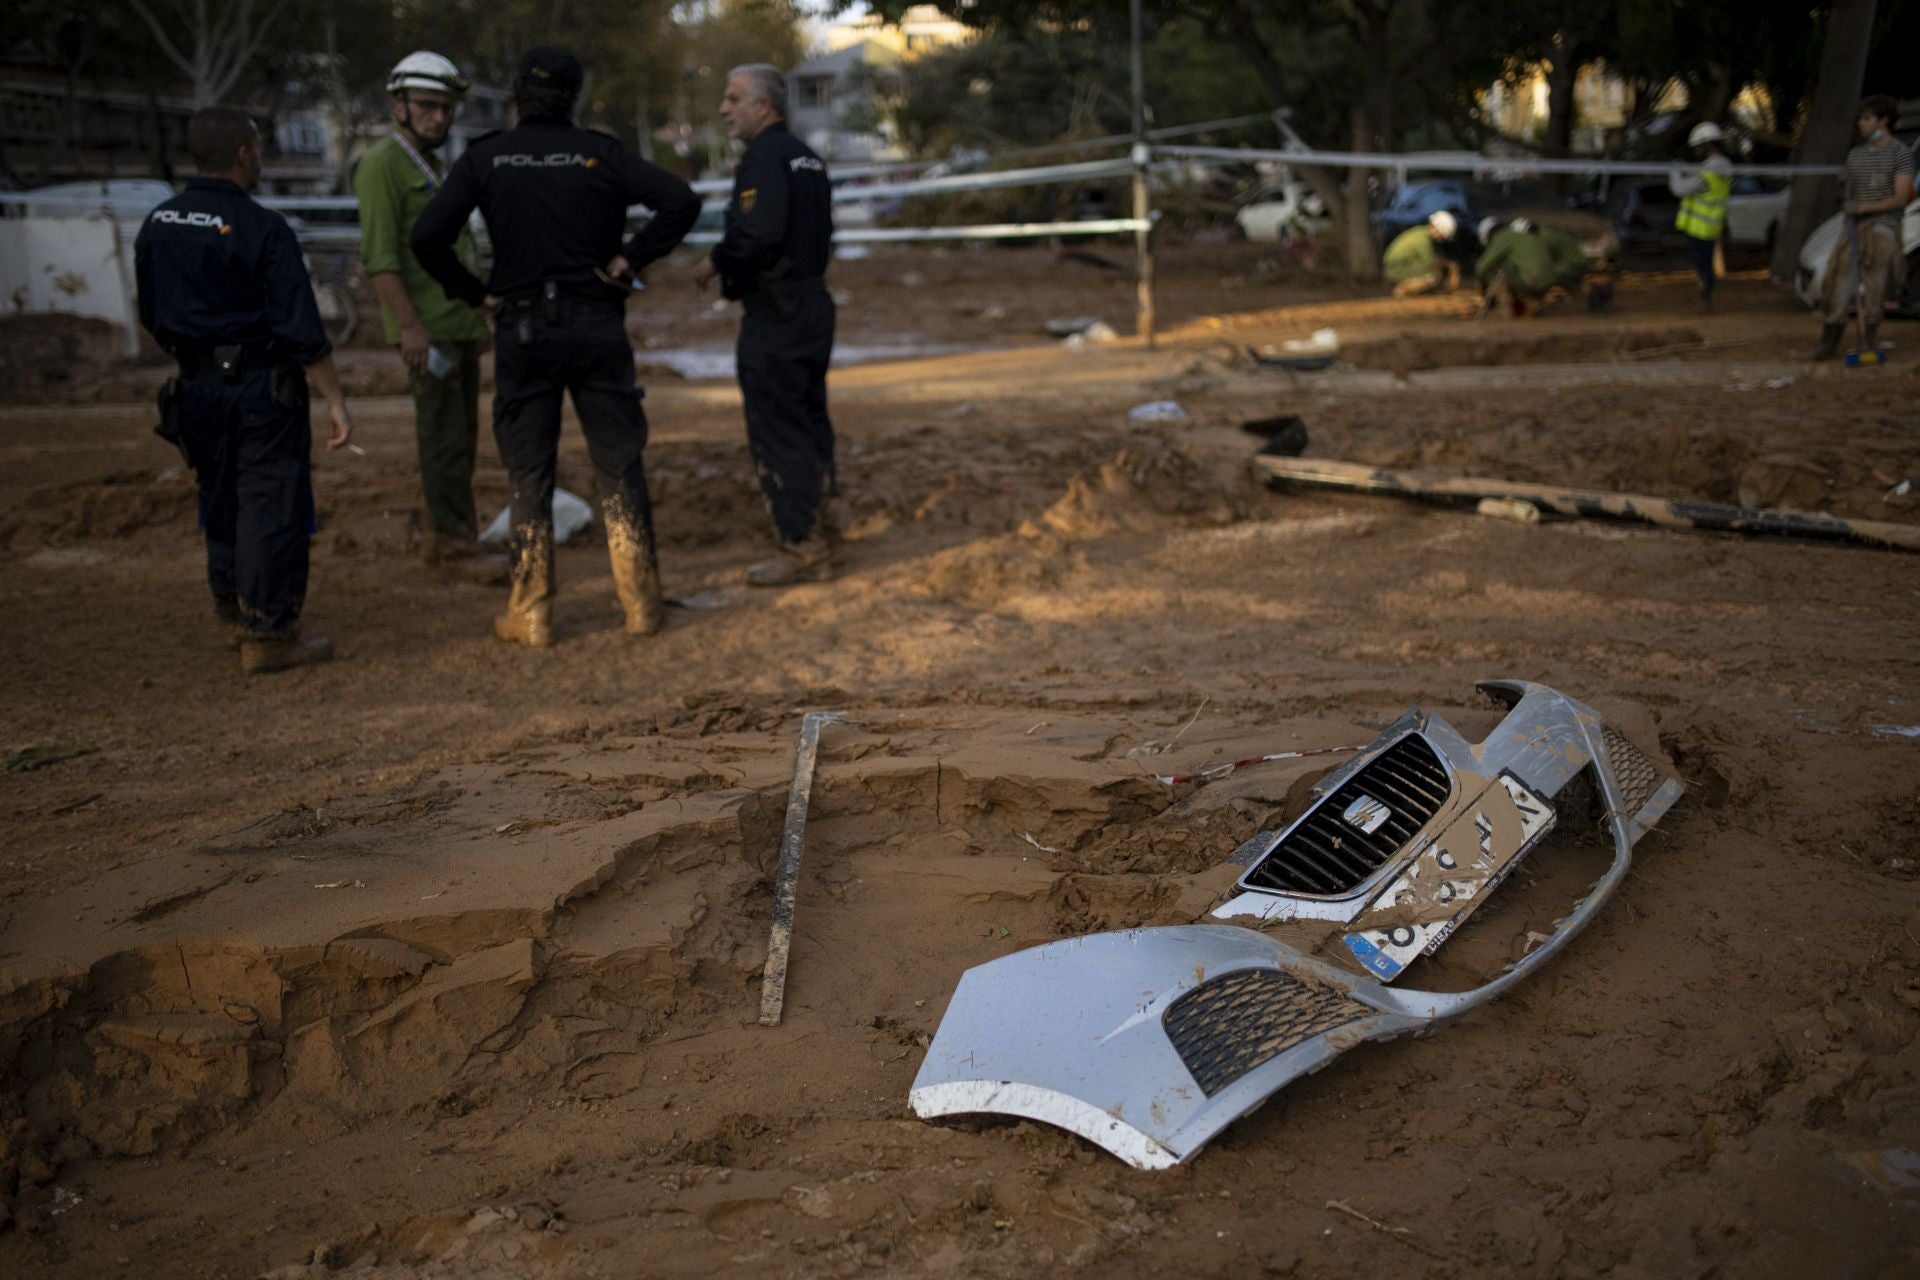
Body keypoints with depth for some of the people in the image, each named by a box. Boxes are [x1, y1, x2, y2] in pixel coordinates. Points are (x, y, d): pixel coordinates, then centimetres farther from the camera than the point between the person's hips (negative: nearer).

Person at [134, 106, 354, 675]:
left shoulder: (157, 224, 4)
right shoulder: (263, 229, -16)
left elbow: (151, 316, 12)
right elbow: (300, 328, -17)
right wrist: (334, 400, -13)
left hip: (196, 386, 7)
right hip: (261, 383, -7)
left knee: (220, 499, 18)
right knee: (273, 503, -1)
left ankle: (235, 610, 31)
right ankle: (268, 634, 1)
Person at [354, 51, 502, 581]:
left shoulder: (437, 166, 19)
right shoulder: (382, 164, -9)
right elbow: (380, 255, -17)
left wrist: (478, 315, 20)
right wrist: (409, 324, -23)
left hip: (461, 325, 9)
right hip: (426, 329, -9)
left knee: (460, 437, 10)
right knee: (445, 438, -7)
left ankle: (442, 538, 18)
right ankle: (458, 547, -2)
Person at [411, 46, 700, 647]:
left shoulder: (485, 157, -1)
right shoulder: (601, 153, 0)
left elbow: (427, 237, -11)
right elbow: (682, 200, -11)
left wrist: (475, 293, 0)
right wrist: (629, 260, -6)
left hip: (522, 330, 0)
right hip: (597, 326, 0)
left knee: (528, 475, 7)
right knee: (619, 466, 7)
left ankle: (530, 616, 10)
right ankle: (642, 603, 8)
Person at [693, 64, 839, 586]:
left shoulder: (765, 157, -14)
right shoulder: (807, 157, 15)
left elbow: (758, 234, -26)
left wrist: (715, 262, -10)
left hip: (774, 314, -10)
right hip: (813, 303, 10)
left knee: (777, 431, -5)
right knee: (809, 423, 14)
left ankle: (800, 549, -2)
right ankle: (814, 544, 21)